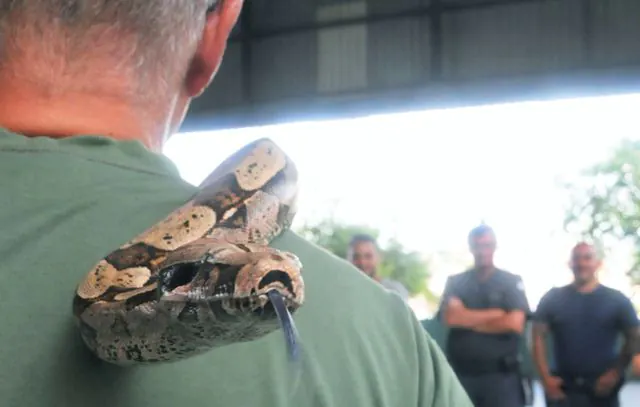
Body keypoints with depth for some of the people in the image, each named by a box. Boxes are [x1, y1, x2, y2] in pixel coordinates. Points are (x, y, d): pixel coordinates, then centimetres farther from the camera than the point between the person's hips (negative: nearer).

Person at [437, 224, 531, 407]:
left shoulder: (512, 282, 5)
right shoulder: (455, 282, 9)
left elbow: (514, 323, -9)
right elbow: (450, 317, -8)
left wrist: (468, 321, -4)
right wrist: (496, 314, -7)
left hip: (501, 375, -2)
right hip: (462, 375, 2)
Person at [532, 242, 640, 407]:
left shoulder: (617, 300, 4)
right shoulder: (553, 299, 4)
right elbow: (538, 336, 3)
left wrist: (615, 374, -6)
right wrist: (546, 377, -6)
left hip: (602, 389, 0)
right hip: (562, 389, 0)